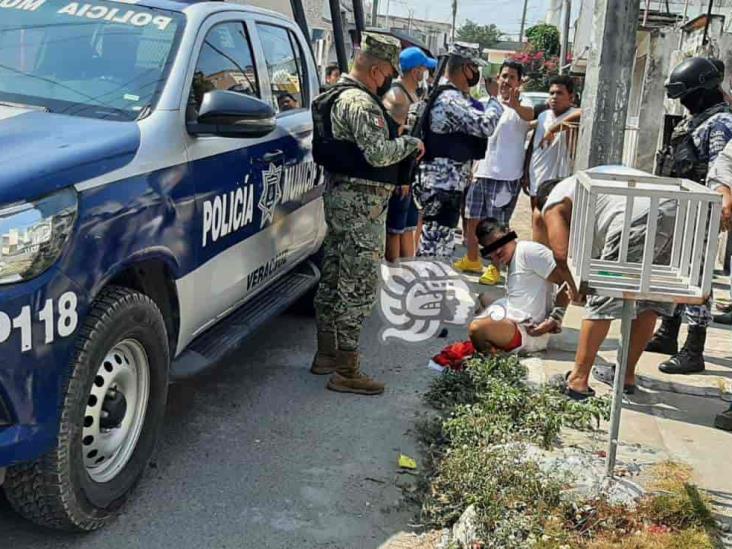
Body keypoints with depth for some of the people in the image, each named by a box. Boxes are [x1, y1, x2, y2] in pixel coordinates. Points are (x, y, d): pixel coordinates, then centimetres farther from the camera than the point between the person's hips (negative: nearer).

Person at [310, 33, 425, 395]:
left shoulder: (338, 95, 17)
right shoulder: (361, 102, -17)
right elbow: (378, 153, -25)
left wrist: (396, 140, 12)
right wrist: (410, 143, -9)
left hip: (338, 194, 11)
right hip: (361, 203, -11)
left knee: (333, 277, 15)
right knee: (359, 286, -7)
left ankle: (326, 354, 26)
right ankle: (345, 371, -3)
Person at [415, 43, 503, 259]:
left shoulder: (456, 97, 16)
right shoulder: (450, 99, -17)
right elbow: (485, 125, -24)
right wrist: (498, 104, -6)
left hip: (449, 183, 11)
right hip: (442, 185, -11)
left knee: (444, 248, 18)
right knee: (434, 250, -7)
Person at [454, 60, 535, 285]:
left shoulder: (521, 108, -8)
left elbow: (529, 115, -34)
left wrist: (515, 105, -56)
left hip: (506, 176, -6)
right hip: (480, 172, 6)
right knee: (472, 219, 14)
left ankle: (495, 268, 13)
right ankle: (472, 260, 31)